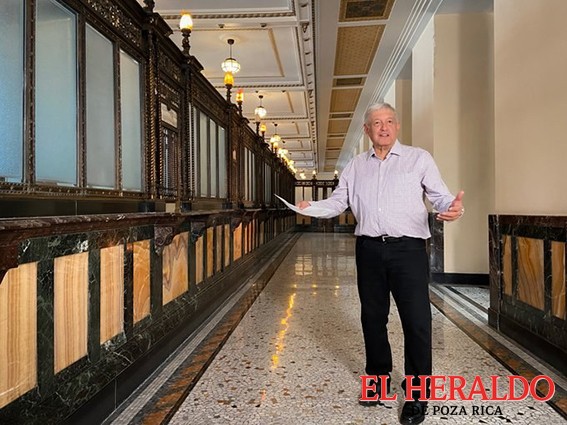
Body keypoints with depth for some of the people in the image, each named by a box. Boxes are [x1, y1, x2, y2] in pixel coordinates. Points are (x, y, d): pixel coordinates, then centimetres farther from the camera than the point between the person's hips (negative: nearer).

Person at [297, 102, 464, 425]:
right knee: (372, 317, 13)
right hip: (370, 250, 4)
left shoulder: (419, 158, 5)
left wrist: (453, 207, -23)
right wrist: (312, 206, -4)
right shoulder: (356, 166, 15)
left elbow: (440, 196, 0)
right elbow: (338, 202, 14)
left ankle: (417, 392, 14)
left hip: (408, 249, -3)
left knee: (417, 320, -3)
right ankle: (379, 378, 31)